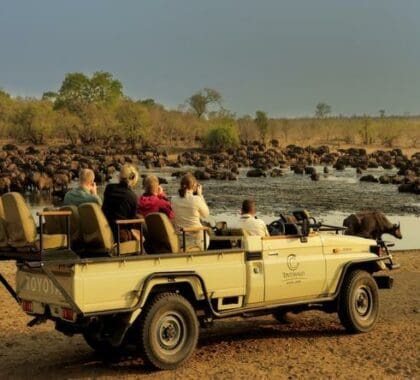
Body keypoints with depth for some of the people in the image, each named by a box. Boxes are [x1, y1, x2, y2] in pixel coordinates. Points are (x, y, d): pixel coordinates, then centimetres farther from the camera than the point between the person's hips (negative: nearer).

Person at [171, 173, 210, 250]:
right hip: (196, 240, -4)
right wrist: (200, 195, -2)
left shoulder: (174, 200, -8)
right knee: (207, 236, 32)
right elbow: (206, 214, -5)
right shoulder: (196, 199, -22)